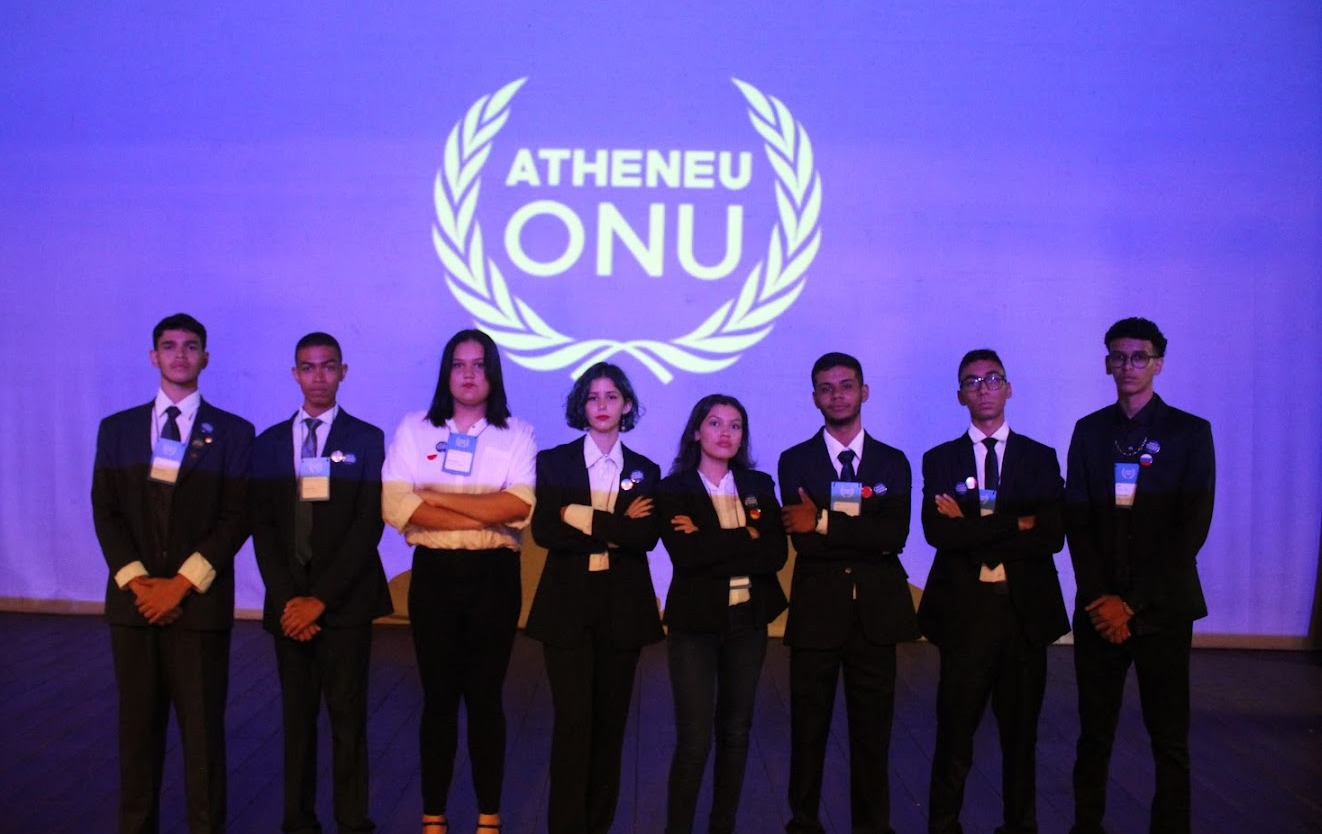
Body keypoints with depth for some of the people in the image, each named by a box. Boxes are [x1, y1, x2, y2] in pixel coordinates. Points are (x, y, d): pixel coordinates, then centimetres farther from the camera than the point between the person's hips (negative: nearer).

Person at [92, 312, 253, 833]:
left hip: (201, 602, -2)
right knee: (137, 724, 9)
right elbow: (106, 512, 5)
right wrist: (135, 579, -9)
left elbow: (236, 518, -4)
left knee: (203, 726, 1)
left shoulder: (233, 432, 3)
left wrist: (181, 583, -12)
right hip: (134, 599, 2)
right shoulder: (117, 429, 11)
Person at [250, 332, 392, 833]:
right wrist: (287, 599, -7)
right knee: (297, 716, 7)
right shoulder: (269, 443, 10)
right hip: (288, 601, 3)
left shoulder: (366, 440, 1)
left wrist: (321, 598, -12)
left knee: (348, 716, 0)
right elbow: (262, 528, 5)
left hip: (345, 600, -2)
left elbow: (368, 525, -6)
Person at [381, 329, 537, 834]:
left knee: (485, 696, 7)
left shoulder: (517, 433, 3)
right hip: (434, 574, 1)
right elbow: (397, 506, -8)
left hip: (494, 575, 0)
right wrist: (483, 516, -12)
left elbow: (519, 506, -12)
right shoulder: (413, 428, 4)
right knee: (439, 697, 7)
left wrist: (438, 496, -11)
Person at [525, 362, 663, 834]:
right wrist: (616, 531, -14)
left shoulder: (645, 471, 8)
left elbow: (647, 537, -8)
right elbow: (544, 531, -10)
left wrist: (585, 518, -16)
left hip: (623, 606, 2)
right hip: (568, 605, -2)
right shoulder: (554, 462, 4)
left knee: (611, 720, 9)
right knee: (573, 721, -6)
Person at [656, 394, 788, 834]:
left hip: (748, 620, 4)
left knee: (736, 731, 12)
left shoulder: (759, 485, 7)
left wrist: (713, 545, -14)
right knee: (693, 739, -3)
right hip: (695, 622, -3)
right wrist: (746, 539, -13)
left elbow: (776, 553, -6)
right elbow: (686, 556, -17)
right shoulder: (673, 490, -2)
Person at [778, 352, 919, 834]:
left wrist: (827, 522, -17)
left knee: (873, 732, 10)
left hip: (876, 612, 1)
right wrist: (866, 534, -18)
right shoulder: (795, 461, 3)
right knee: (808, 730, 9)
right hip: (816, 611, -1)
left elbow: (896, 534, -10)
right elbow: (803, 539, -11)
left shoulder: (893, 462, 6)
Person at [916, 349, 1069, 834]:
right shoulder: (940, 460, 5)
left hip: (1026, 610, 1)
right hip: (965, 610, -1)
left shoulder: (1041, 458, 7)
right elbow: (938, 532, -11)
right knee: (955, 732, 4)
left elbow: (1052, 535, -7)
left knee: (1021, 731, 11)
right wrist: (1014, 525, -13)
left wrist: (976, 532, -13)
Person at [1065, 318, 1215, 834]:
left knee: (1170, 739, 4)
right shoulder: (1089, 431, 8)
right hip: (1100, 608, 2)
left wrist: (1134, 603, -11)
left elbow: (1192, 527, -6)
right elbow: (1076, 521, 4)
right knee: (1094, 732, 6)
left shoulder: (1190, 432, 1)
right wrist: (1100, 597, -8)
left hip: (1162, 608, -2)